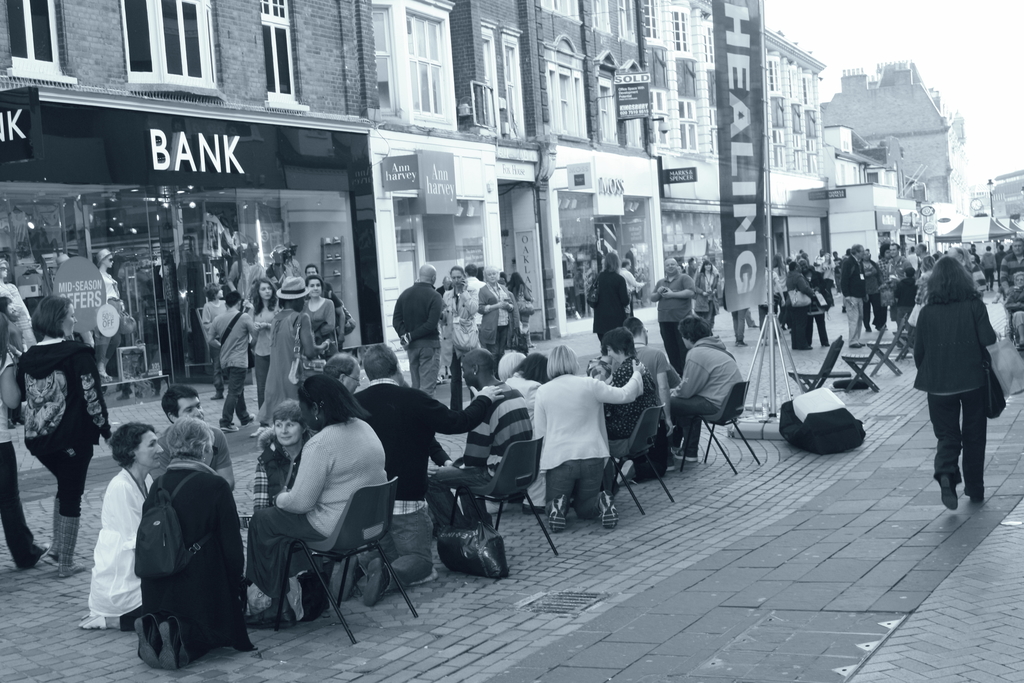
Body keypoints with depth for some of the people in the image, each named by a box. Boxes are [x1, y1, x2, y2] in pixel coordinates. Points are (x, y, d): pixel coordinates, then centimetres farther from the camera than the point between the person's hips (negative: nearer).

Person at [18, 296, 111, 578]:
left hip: (38, 438, 6)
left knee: (65, 486, 27)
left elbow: (20, 395, 12)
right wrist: (106, 429, -4)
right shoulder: (78, 353, -13)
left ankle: (58, 545, 25)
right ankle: (66, 563, 11)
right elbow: (92, 397, -14)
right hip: (72, 437, -6)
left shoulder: (28, 357, 5)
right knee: (71, 495, 6)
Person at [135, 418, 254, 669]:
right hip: (204, 587, -5)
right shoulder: (216, 486, -13)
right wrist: (237, 584, 6)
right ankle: (180, 636, -17)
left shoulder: (157, 487, 3)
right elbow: (232, 545, -10)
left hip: (158, 592, 5)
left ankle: (152, 630, -8)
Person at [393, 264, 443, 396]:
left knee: (415, 386, 14)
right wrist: (411, 336, -13)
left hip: (411, 345, 5)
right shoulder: (435, 297, -11)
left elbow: (396, 320, 1)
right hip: (429, 343, -5)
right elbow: (431, 324, -19)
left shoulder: (405, 294, 5)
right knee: (427, 386, -5)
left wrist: (404, 335, -9)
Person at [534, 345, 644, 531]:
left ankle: (559, 506, -18)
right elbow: (625, 394, 5)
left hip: (558, 457, -1)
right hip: (592, 455, 1)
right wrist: (636, 375, 23)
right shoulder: (590, 385, -2)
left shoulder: (542, 391, -1)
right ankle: (602, 503, -13)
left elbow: (539, 431, 3)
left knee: (552, 506, 17)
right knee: (585, 509, 20)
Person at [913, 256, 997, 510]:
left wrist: (927, 374, 17)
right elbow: (988, 341, -10)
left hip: (939, 384, 0)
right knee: (974, 436, 15)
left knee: (947, 435, 10)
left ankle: (946, 473, -18)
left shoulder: (927, 313, -4)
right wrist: (986, 365, 9)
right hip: (973, 381, 0)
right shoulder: (975, 306, -7)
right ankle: (975, 489, 21)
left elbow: (919, 351, 1)